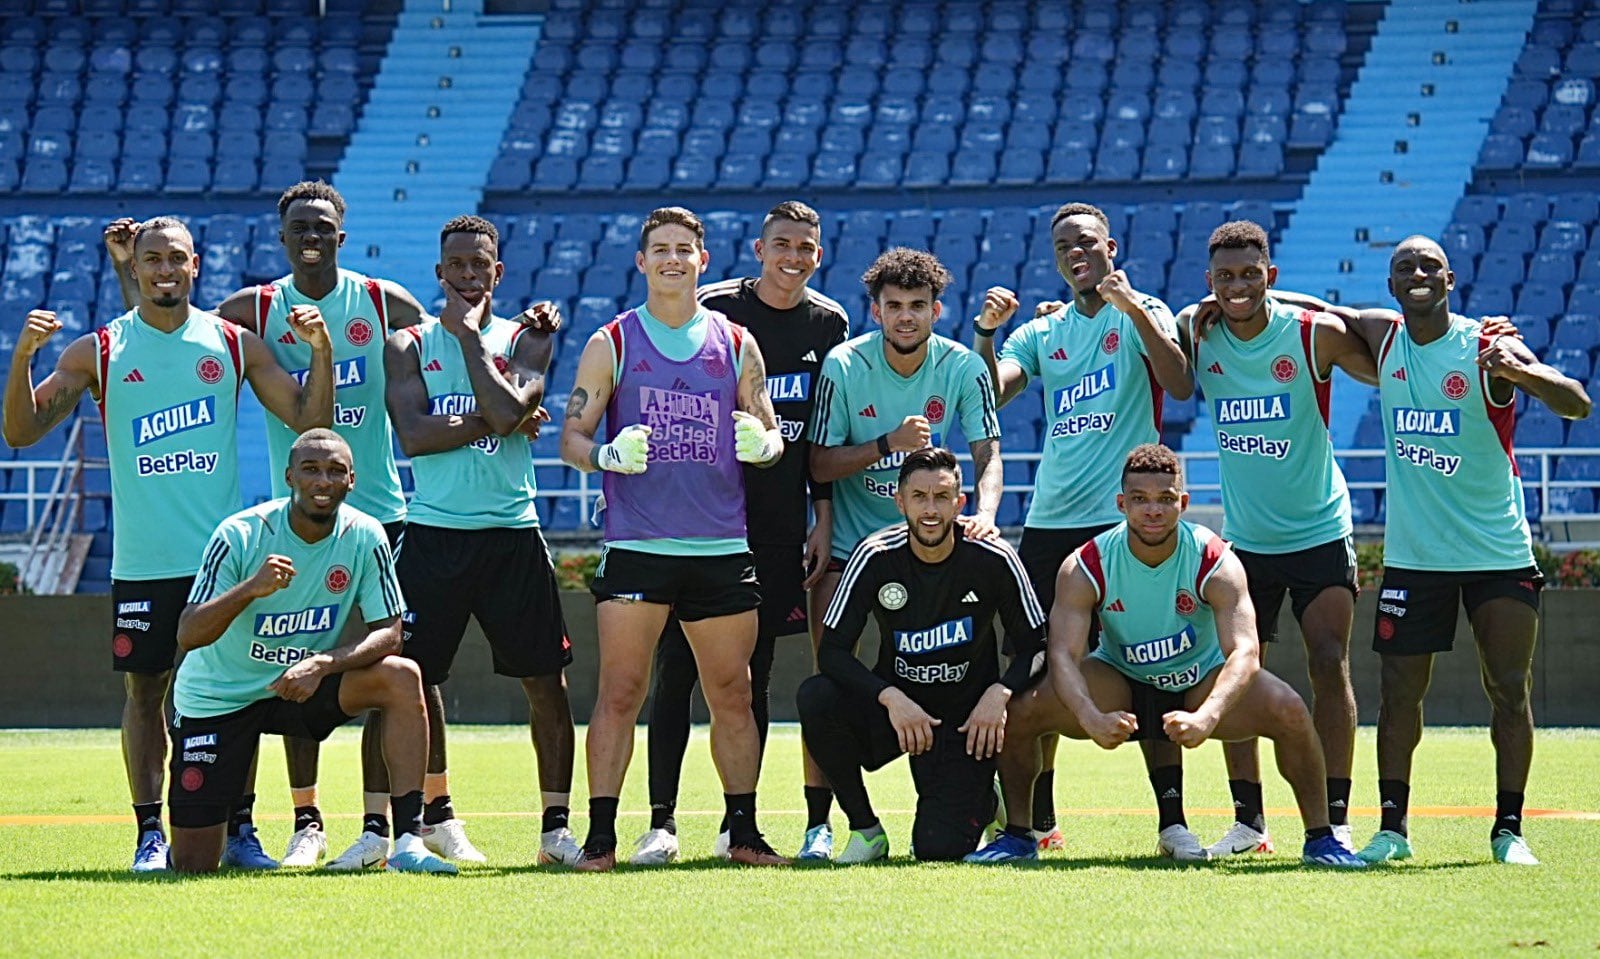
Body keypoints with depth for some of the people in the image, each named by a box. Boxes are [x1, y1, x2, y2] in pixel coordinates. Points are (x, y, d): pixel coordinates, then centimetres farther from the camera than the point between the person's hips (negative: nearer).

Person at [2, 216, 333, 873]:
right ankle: (151, 834, 7)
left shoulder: (234, 344, 6)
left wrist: (320, 351, -8)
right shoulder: (98, 351, 2)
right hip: (143, 563, -1)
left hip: (224, 553, 1)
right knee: (145, 689, 2)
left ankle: (239, 830, 10)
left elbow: (310, 421, 6)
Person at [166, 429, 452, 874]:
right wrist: (250, 589, -41)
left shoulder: (365, 537, -13)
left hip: (303, 686, 2)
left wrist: (323, 664, -31)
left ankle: (408, 841, -25)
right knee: (193, 867, -6)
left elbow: (388, 634, -13)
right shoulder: (241, 534, -20)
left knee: (402, 677, -26)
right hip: (218, 697, -2)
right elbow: (188, 635, -23)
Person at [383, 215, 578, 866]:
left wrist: (468, 332, -8)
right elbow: (413, 435, -10)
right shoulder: (408, 346, 5)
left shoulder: (524, 341, 6)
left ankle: (555, 825, 6)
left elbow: (510, 408, -15)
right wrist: (496, 423, -14)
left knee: (547, 681, -1)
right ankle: (436, 816, 18)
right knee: (415, 679, 2)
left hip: (511, 532, 0)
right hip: (434, 535, 0)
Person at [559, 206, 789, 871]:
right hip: (636, 545, -2)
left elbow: (770, 435, 14)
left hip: (722, 548, 2)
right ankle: (601, 836, -5)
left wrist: (763, 442, -9)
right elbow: (572, 437, 5)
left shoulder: (735, 344, 11)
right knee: (620, 691, -7)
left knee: (732, 695, 6)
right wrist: (608, 454, -16)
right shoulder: (611, 344, 5)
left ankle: (743, 831, 15)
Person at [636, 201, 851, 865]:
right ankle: (662, 820, -2)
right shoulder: (713, 310, -4)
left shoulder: (828, 325, 9)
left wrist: (824, 520, 9)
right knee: (677, 668, -6)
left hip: (778, 527, 3)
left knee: (753, 674, 7)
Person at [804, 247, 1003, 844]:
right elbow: (819, 464, -9)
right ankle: (817, 822, -6)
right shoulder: (844, 366, -11)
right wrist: (888, 443, -25)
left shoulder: (963, 369, -7)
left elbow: (987, 455, -7)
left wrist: (985, 511, -28)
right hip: (849, 544, -1)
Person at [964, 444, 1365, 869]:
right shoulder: (1085, 568, -21)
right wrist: (1092, 719, -51)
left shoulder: (1216, 562, -24)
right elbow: (1063, 654, -30)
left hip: (1202, 683, -1)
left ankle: (1320, 837, -9)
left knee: (1288, 709, -29)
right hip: (1119, 683, 1)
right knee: (1019, 708, -25)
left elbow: (1244, 652, -35)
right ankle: (1017, 834, -3)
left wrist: (1205, 718, -55)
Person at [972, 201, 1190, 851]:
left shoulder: (1142, 314, 4)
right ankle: (1036, 817, 14)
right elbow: (991, 395, 4)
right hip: (1050, 522, 5)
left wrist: (1133, 307, -21)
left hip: (1127, 518, -5)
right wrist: (986, 331, -10)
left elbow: (1180, 385, -13)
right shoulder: (1042, 330, 17)